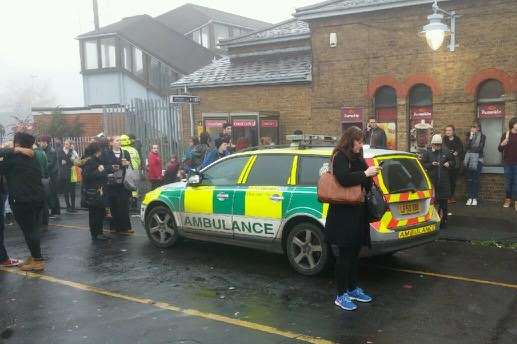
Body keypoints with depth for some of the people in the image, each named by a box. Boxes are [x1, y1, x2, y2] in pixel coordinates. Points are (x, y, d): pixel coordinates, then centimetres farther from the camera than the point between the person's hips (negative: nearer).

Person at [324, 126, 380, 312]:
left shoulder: (358, 158, 14)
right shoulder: (339, 157, -10)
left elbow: (366, 185, 21)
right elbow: (344, 179, -26)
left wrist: (371, 173, 3)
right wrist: (365, 174, -17)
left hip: (358, 213, 8)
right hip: (343, 214, -8)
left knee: (354, 253, 15)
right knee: (344, 256, -2)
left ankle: (352, 289, 28)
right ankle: (341, 296, 6)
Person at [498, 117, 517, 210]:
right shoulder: (505, 135, 2)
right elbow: (500, 150, 3)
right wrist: (502, 144, -17)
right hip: (508, 163, 1)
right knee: (508, 182, 8)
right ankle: (508, 199, 19)